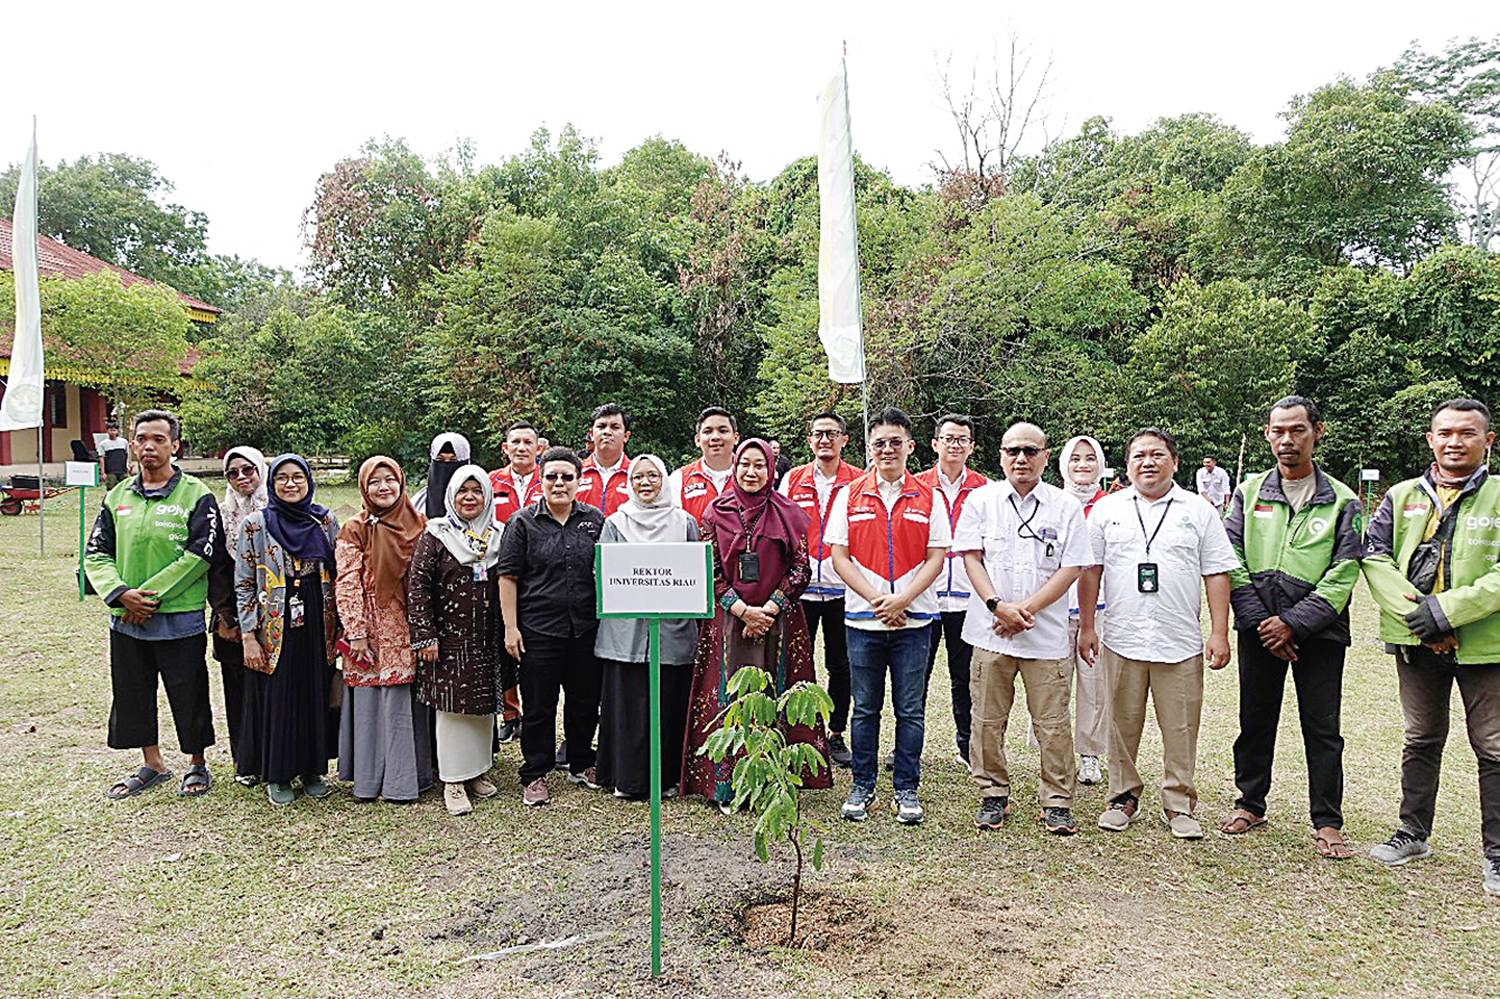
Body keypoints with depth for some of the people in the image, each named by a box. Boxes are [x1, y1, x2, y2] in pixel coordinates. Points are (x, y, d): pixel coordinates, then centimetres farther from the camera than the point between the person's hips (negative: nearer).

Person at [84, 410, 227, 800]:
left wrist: (150, 594, -17)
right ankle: (152, 764, 32)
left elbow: (199, 555, -13)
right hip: (125, 621, 5)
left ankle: (197, 765, 23)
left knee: (188, 694, 5)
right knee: (132, 693, 15)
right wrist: (121, 594, -11)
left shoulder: (196, 496, -5)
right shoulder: (117, 497, 10)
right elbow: (96, 553, 7)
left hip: (179, 618, -5)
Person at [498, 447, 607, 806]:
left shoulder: (595, 520, 8)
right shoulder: (523, 523, 0)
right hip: (538, 629, -3)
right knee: (538, 705, 4)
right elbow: (508, 577, -1)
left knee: (585, 700, 13)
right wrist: (510, 627, -6)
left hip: (586, 628, 3)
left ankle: (581, 764, 30)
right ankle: (534, 776, 17)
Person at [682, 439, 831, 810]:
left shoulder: (788, 514, 4)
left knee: (773, 698, 1)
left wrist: (768, 609, -10)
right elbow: (710, 571, 2)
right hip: (728, 621, 0)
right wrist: (742, 610, -10)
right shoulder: (716, 512, 5)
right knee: (729, 698, -1)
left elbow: (801, 569, 1)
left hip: (777, 621, 0)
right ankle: (727, 787, 6)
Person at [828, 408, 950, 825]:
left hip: (914, 619, 0)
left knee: (911, 710, 6)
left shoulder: (927, 498, 4)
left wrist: (901, 600, -12)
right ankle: (862, 787, 22)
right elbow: (839, 557, 1)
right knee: (865, 708, 8)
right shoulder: (851, 495, 4)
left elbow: (935, 559, 1)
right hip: (862, 618, 0)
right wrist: (876, 599, -10)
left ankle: (906, 790, 18)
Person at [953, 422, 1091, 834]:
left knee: (1052, 722, 3)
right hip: (990, 631, 1)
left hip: (1046, 634, 0)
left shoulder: (1066, 508, 3)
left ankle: (1057, 802, 18)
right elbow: (971, 557, 1)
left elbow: (1071, 568, -1)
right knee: (988, 719, 7)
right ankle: (993, 795, 23)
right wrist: (998, 605, -12)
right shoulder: (981, 501, 5)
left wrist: (1026, 608, -11)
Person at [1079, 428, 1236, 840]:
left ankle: (1179, 805, 19)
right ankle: (1124, 798, 23)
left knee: (1181, 728, 4)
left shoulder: (1199, 510, 6)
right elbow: (1090, 571, 9)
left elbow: (1217, 575, 5)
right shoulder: (1107, 509, 7)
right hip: (1122, 639, 1)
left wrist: (1220, 633, -1)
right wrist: (1086, 626, 5)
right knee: (1122, 725, 8)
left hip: (1181, 642, 0)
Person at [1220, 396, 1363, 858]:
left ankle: (1327, 823, 16)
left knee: (1322, 730, 3)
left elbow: (1345, 572, -6)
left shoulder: (1342, 501, 1)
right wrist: (1259, 621, -9)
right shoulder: (1249, 493, 6)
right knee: (1255, 721, 12)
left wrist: (1294, 623, -14)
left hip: (1318, 633, -2)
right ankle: (1250, 804, 27)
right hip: (1259, 630, 2)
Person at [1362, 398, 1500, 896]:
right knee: (1421, 741, 16)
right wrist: (1415, 613, -14)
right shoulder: (1402, 496, 7)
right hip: (1417, 643, 3)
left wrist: (1446, 610, -20)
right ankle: (1413, 834, 30)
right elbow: (1374, 556, -2)